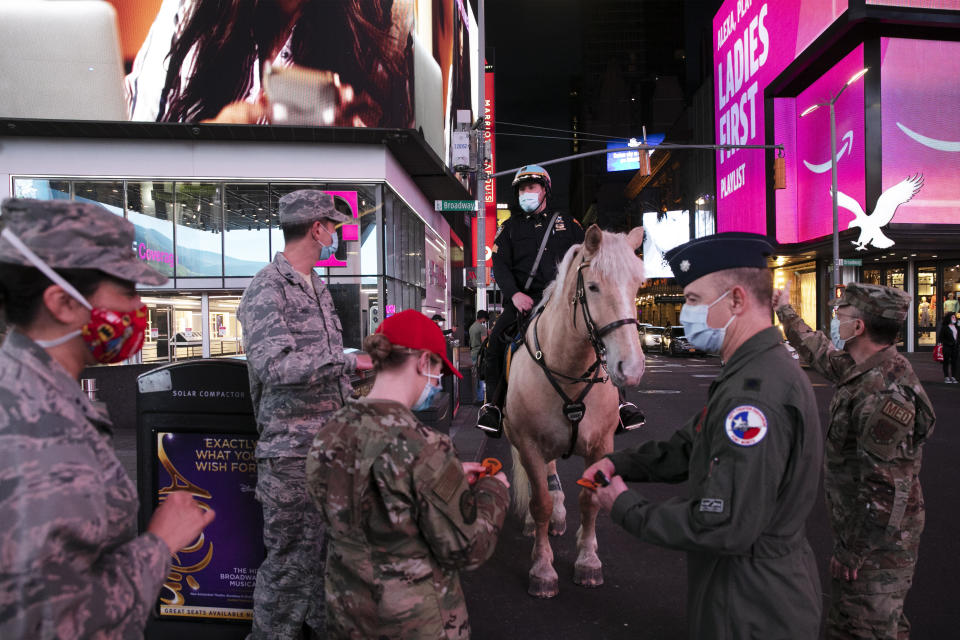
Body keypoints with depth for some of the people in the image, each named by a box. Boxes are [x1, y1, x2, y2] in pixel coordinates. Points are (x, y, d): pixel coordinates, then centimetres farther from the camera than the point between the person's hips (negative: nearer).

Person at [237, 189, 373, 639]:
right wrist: (350, 361, -25)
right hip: (291, 450, -8)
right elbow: (275, 365, -27)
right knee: (290, 558, 2)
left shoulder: (318, 287, 14)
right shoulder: (267, 290, -13)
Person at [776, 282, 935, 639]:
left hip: (876, 542, -10)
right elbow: (819, 351, 25)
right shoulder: (866, 371, 3)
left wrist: (853, 552, -21)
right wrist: (784, 311, 36)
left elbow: (885, 490, -28)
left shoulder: (884, 392, -27)